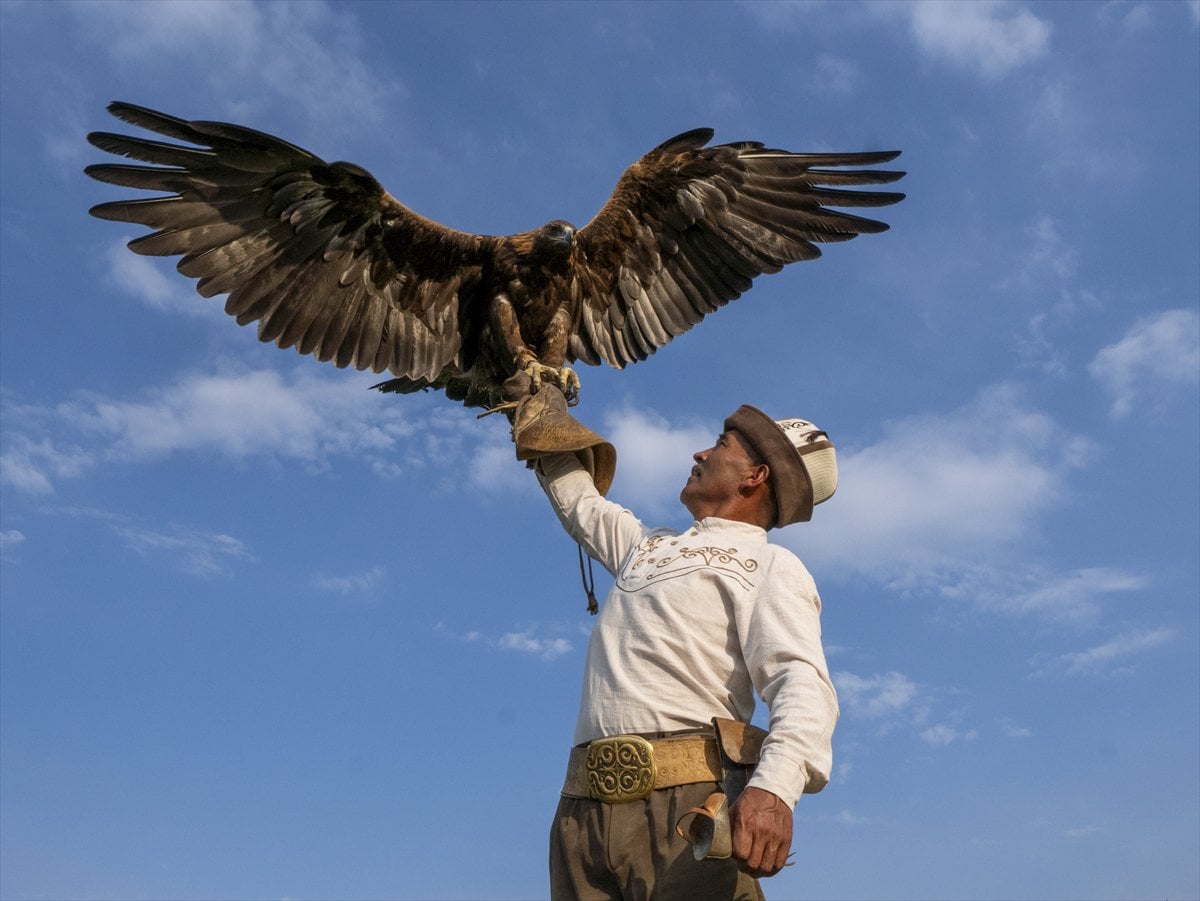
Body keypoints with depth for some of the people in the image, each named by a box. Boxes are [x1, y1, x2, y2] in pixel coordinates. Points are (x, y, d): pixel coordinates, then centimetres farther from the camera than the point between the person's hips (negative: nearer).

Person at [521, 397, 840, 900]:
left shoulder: (770, 566, 6)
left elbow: (802, 684, -11)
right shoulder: (648, 543, 28)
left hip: (684, 801, -6)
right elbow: (577, 498, 46)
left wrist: (775, 786, -30)